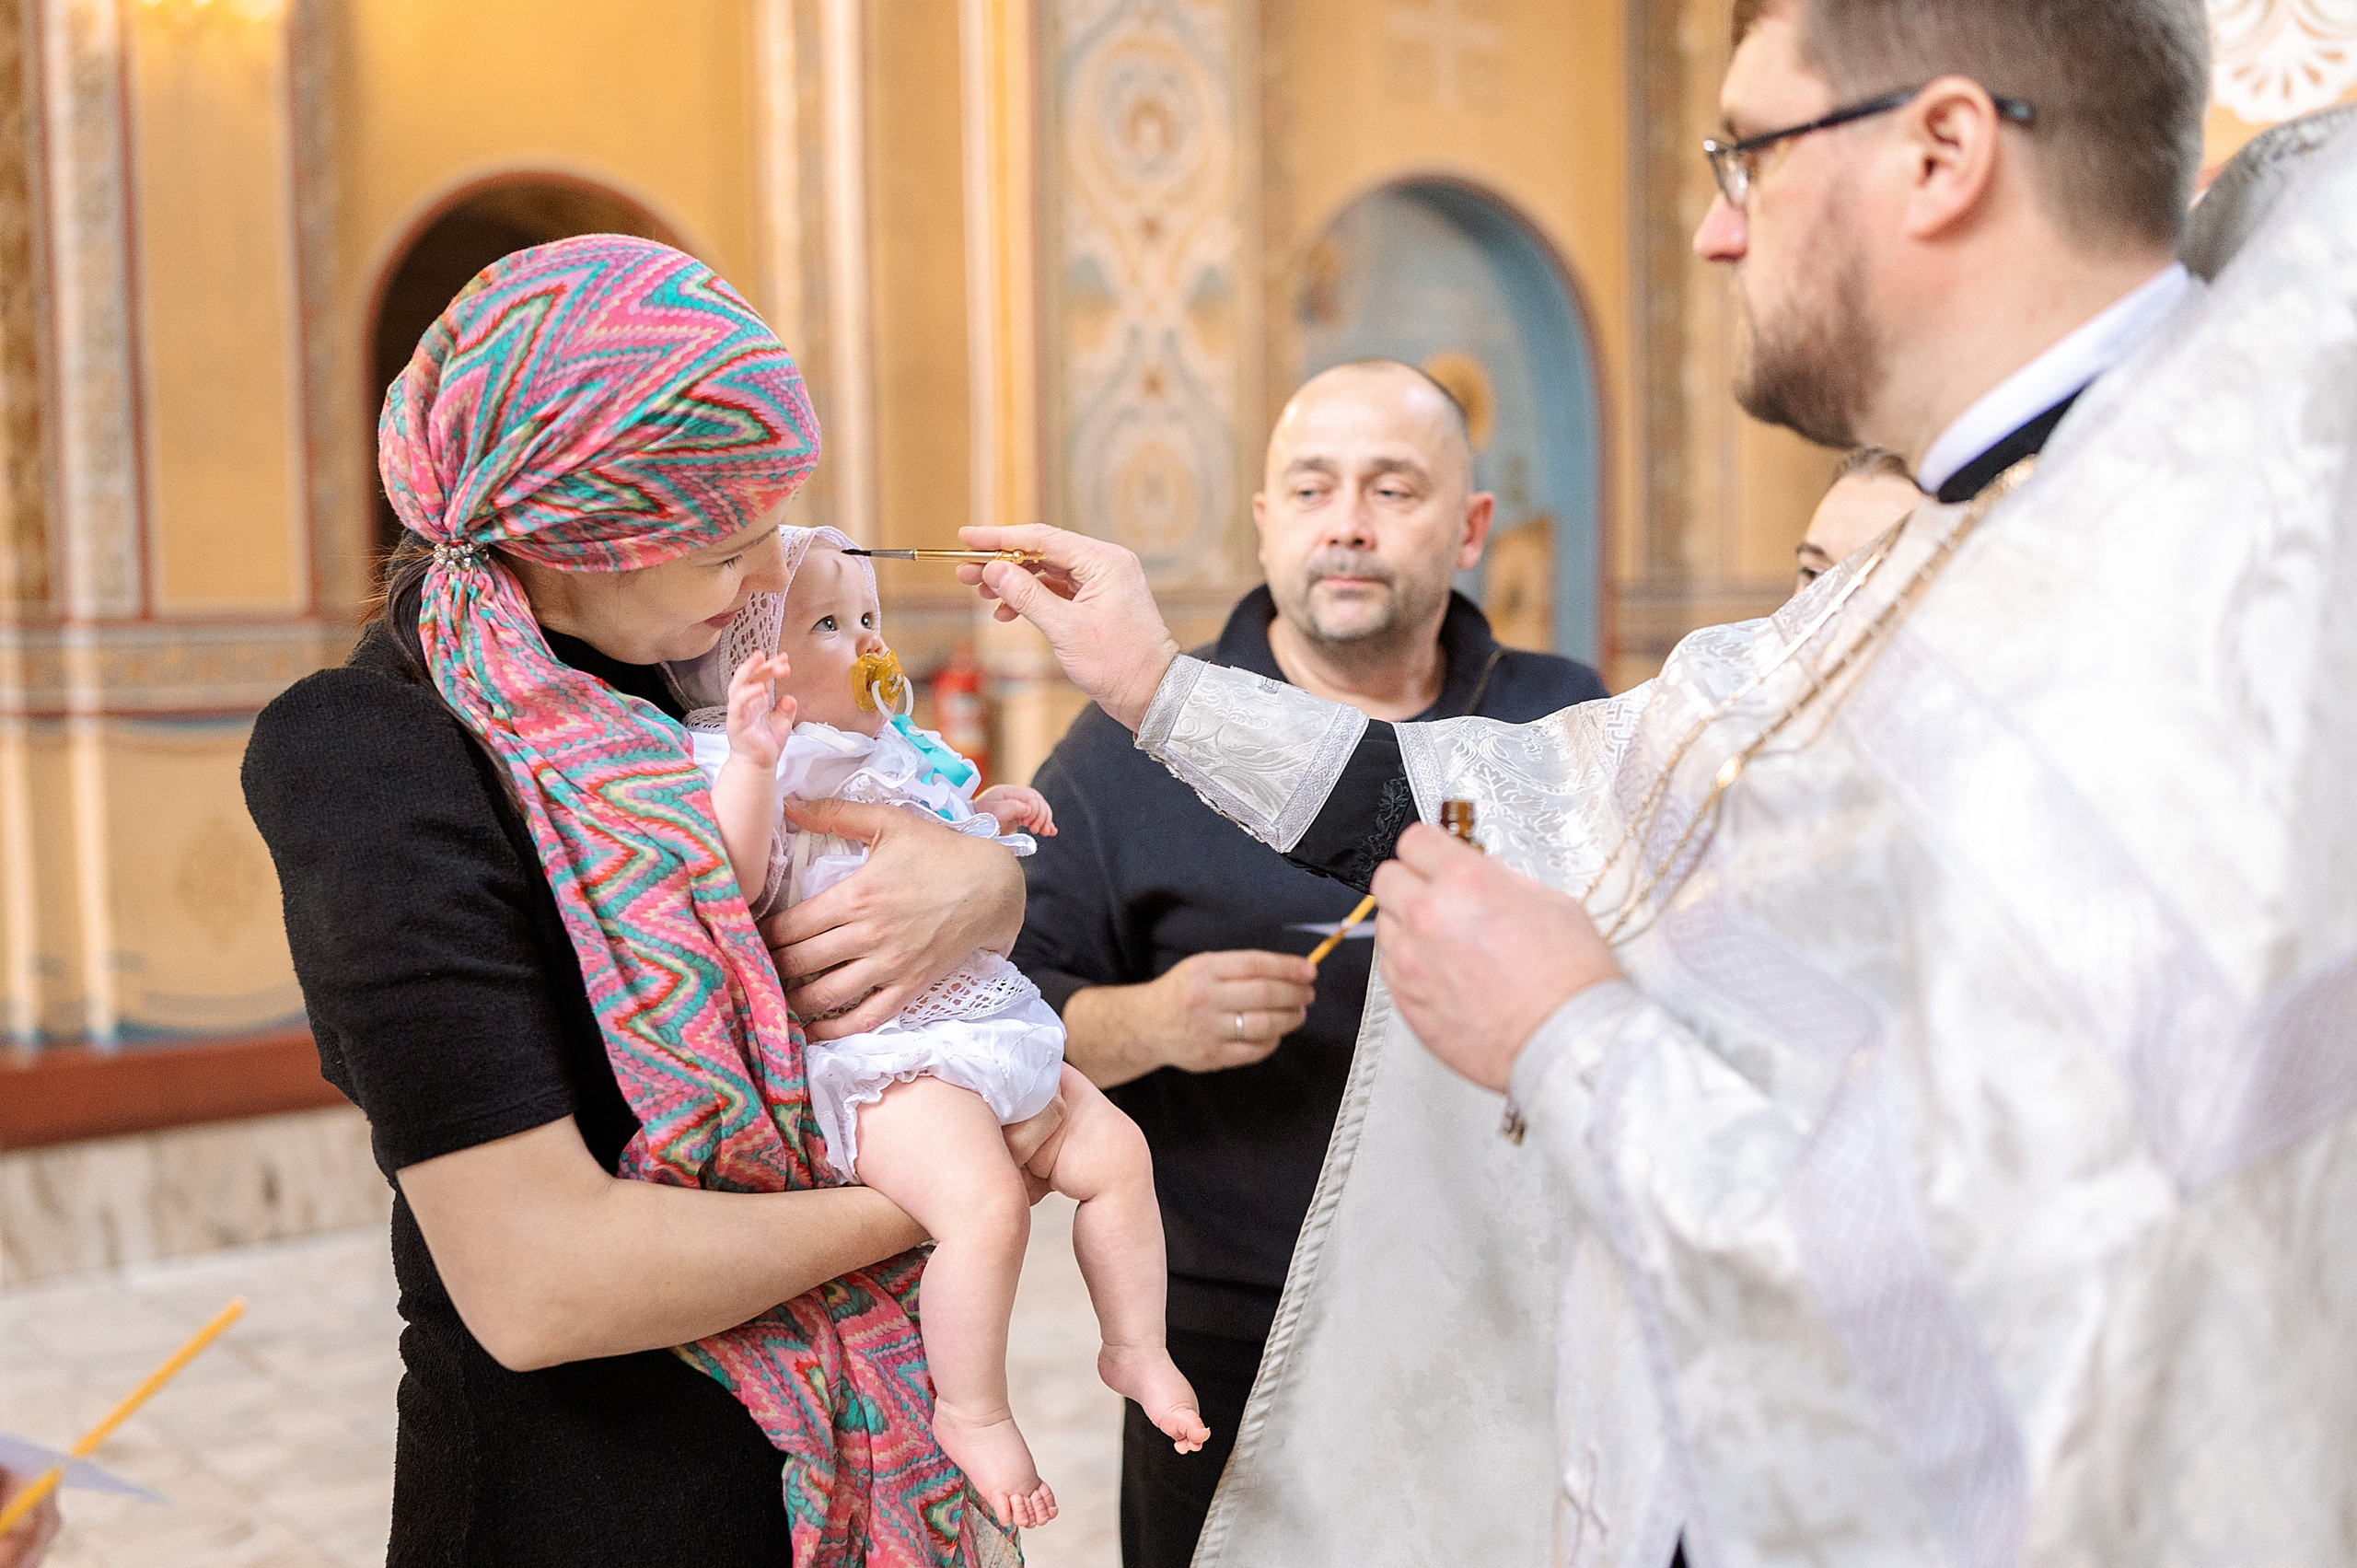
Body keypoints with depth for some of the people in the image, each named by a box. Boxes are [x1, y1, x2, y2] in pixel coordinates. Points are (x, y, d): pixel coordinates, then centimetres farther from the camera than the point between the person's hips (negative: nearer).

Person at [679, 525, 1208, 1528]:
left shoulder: (899, 754, 19)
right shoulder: (756, 763, -8)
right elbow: (735, 881, -26)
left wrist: (991, 811, 20)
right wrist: (750, 757, -36)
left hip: (991, 1022, 9)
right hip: (885, 1058, -9)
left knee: (1117, 1153, 7)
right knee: (985, 1204, -26)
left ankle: (1135, 1349, 25)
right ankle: (972, 1414, -4)